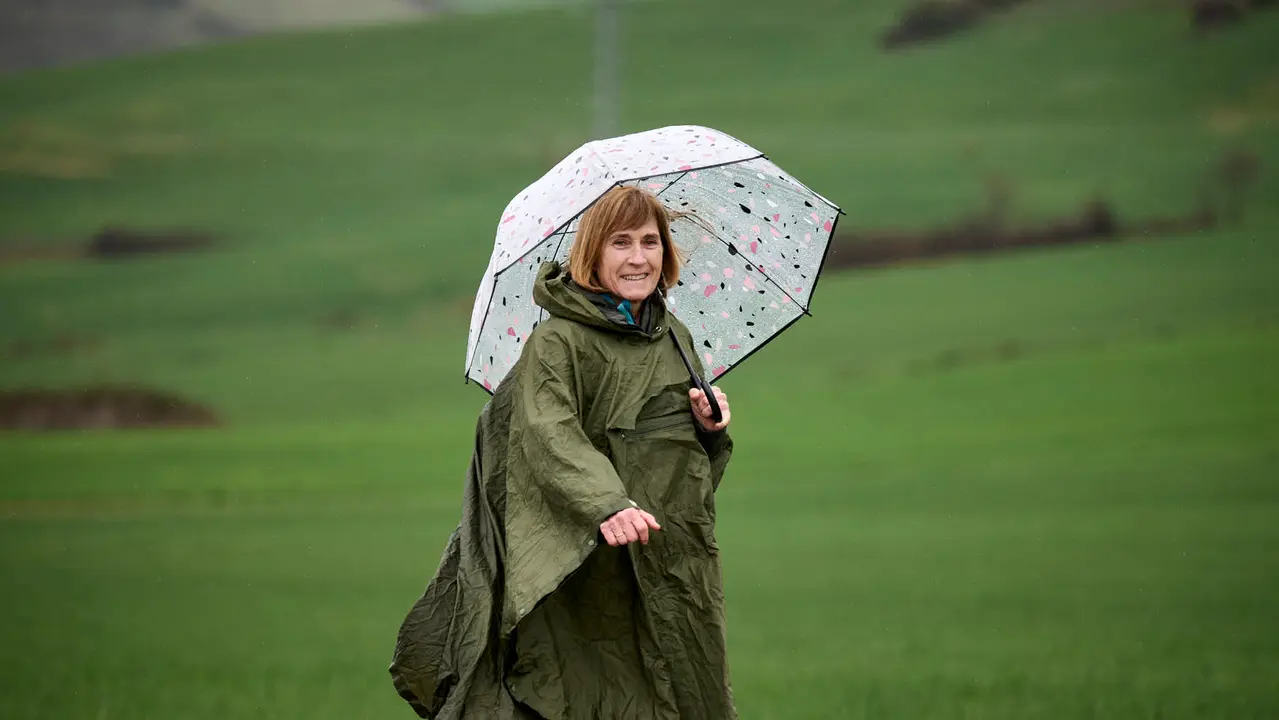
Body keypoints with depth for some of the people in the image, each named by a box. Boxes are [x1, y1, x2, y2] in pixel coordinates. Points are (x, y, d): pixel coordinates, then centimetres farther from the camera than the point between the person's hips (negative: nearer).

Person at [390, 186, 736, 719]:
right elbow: (550, 434, -23)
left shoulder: (676, 338, 14)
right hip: (596, 575, -6)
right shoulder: (556, 343, -8)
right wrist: (608, 503, -38)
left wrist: (710, 427, 1)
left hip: (679, 563, 7)